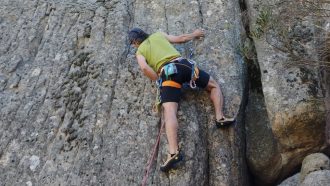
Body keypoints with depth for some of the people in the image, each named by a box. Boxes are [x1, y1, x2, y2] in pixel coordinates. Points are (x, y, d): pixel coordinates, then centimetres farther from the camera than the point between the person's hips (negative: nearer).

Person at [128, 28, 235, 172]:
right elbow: (181, 39, 31)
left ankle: (174, 152, -36)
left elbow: (145, 68, -1)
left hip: (167, 73, -3)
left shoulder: (139, 52, 19)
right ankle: (220, 117, 0)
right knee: (214, 86, 23)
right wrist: (194, 35, 49)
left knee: (170, 112, -17)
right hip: (183, 65, 3)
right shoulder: (158, 35, 28)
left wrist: (159, 80, 11)